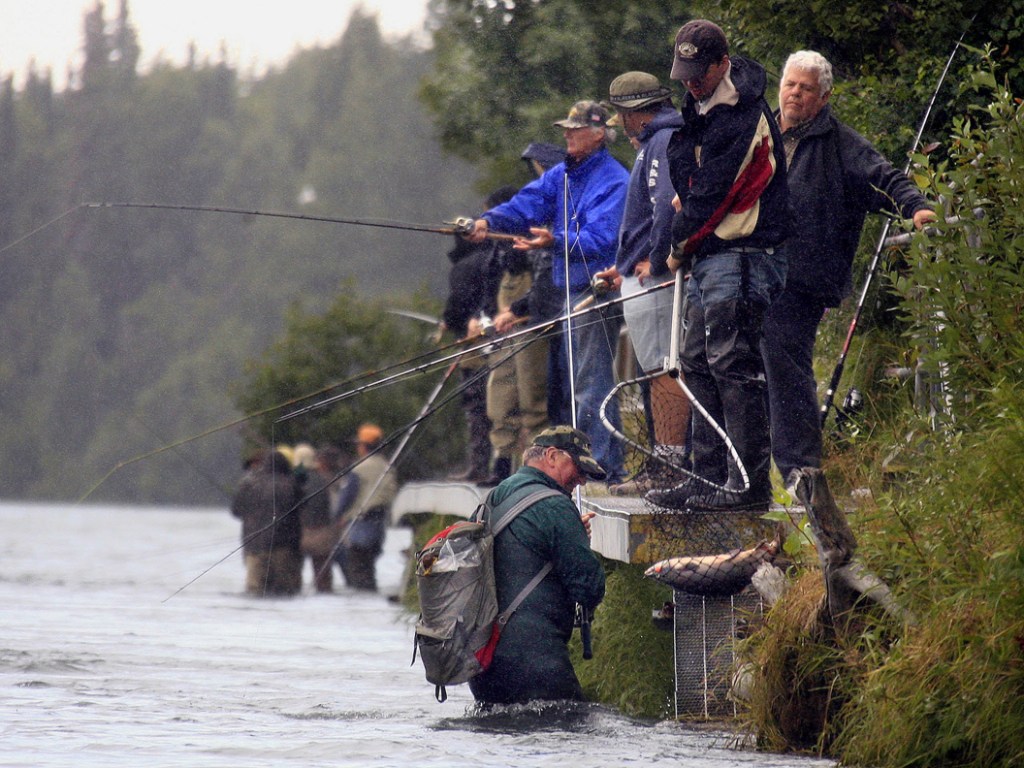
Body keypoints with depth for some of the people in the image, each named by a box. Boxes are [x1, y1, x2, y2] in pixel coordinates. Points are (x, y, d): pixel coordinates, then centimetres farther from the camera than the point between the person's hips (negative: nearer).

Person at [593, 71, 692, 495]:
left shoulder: (665, 142, -11)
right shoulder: (654, 142, 22)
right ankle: (664, 463, 15)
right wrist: (625, 266, 27)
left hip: (656, 280, -11)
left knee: (664, 371, -12)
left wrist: (653, 259, -20)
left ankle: (669, 464, -14)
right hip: (645, 277, 11)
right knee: (659, 372, 12)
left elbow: (669, 203, -26)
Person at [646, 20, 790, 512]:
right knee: (697, 362, 10)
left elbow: (716, 193, -16)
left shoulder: (744, 116, -17)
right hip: (708, 258, 10)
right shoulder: (699, 109, 14)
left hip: (740, 255, -10)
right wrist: (685, 239, 11)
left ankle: (750, 483, -12)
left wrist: (682, 244, -3)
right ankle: (711, 475, 14)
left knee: (732, 362, -12)